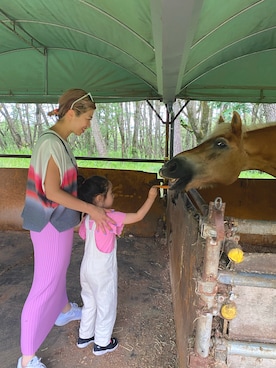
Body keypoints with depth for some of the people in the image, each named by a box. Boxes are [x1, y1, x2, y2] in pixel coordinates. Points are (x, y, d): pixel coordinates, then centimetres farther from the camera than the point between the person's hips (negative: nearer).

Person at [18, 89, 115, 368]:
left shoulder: (58, 141, 5)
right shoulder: (51, 143, -23)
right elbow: (52, 192, -26)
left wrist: (83, 210, 13)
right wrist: (91, 209, -21)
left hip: (58, 221, 9)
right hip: (51, 224, -9)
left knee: (58, 271, 28)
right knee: (45, 285, 3)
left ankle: (64, 311, 54)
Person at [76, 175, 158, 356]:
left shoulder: (87, 219, -3)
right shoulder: (111, 218, -25)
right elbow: (138, 216, -23)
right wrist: (151, 197, -14)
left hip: (87, 269, 7)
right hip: (102, 273, -7)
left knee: (89, 303, 25)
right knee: (106, 307, 14)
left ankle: (84, 336, 42)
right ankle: (102, 343, 31)